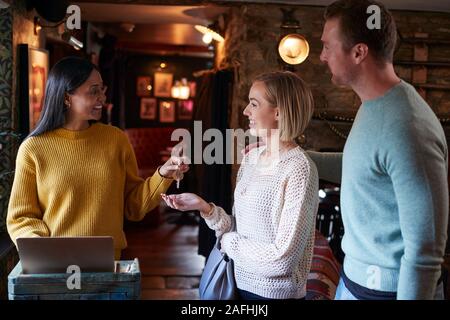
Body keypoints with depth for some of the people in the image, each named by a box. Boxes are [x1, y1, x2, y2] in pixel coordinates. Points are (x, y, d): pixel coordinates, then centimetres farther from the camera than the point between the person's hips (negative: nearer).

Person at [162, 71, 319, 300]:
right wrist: (204, 207, -7)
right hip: (240, 283, 7)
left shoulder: (298, 169, -20)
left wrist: (228, 242, -12)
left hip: (273, 292, -7)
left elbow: (282, 259, -23)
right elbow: (239, 228, 6)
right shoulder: (251, 158, 3)